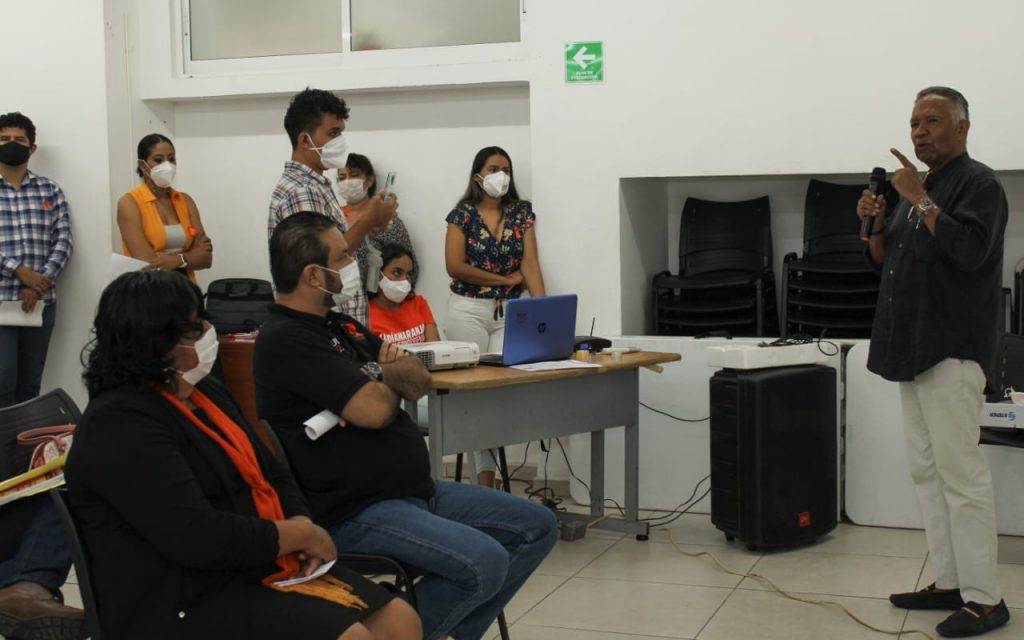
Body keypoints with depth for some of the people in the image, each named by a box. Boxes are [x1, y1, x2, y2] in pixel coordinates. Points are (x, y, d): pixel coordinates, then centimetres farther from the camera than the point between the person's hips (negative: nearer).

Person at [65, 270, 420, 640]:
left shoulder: (205, 392, 14)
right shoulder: (120, 423, -17)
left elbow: (274, 474, 20)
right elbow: (198, 537, -26)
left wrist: (300, 523, -3)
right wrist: (301, 535, -14)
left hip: (257, 568, 9)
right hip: (188, 602, -9)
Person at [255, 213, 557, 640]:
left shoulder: (340, 326, 15)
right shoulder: (285, 340, -16)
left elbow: (420, 381, 13)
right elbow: (376, 409, -23)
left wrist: (380, 373, -10)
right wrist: (390, 378, 1)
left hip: (416, 491, 10)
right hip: (356, 512, -10)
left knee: (536, 526, 7)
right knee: (483, 562, -28)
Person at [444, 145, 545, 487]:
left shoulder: (522, 213, 6)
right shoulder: (462, 214, -2)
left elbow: (530, 263, -3)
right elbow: (454, 266, -11)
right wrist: (505, 279, -9)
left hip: (509, 312, 3)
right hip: (469, 311, -3)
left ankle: (486, 470, 9)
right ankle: (485, 473, 7)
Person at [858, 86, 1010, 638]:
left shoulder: (978, 184, -7)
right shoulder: (919, 186, 18)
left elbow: (970, 251, -23)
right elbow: (886, 261, 21)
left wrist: (918, 199, -20)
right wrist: (877, 223, 3)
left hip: (953, 350, -9)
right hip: (915, 349, 9)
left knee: (960, 473, -9)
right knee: (927, 471, 11)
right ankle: (949, 583, 17)